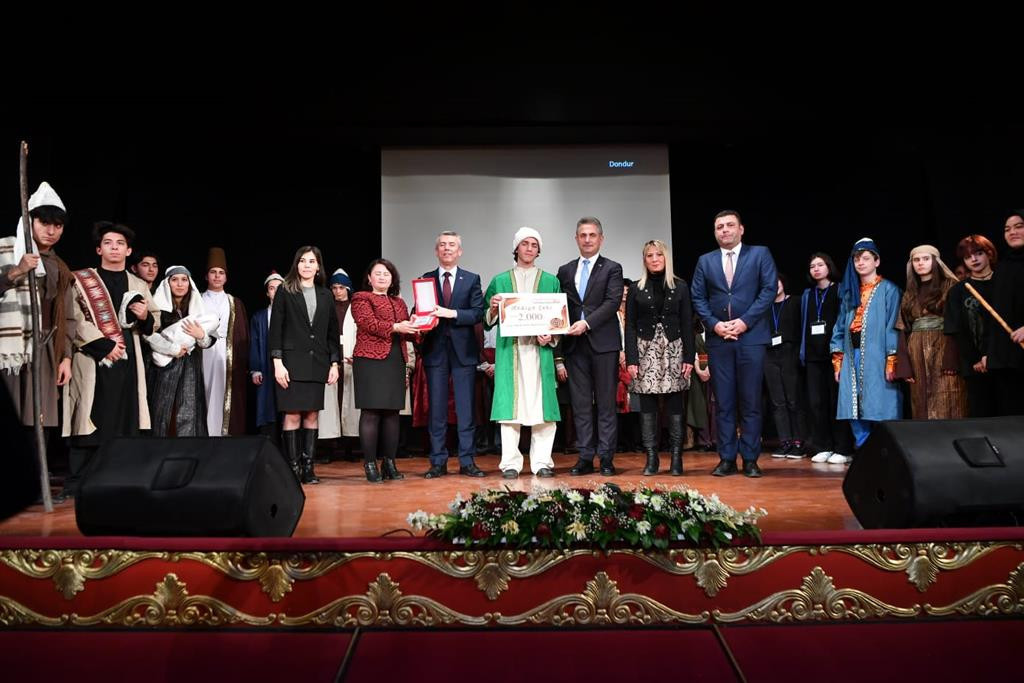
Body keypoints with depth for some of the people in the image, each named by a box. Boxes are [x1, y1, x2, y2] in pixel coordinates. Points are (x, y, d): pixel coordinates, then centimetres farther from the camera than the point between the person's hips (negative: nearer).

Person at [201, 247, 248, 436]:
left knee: (226, 397, -2)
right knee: (206, 395, -4)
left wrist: (243, 362, 0)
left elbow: (243, 334, 8)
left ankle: (225, 434, 0)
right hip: (204, 353, -1)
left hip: (229, 356, 1)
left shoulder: (235, 303, 13)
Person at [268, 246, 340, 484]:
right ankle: (293, 467, 2)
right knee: (292, 415, -4)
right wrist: (277, 362, -9)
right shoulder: (285, 291, 3)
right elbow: (275, 329, -1)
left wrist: (334, 363, 6)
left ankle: (308, 466, 10)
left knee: (312, 415, 4)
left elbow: (332, 332, 13)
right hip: (292, 362, -3)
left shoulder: (325, 295, 12)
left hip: (317, 363, 3)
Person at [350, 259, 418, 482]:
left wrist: (416, 328, 0)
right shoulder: (361, 299, 5)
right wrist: (395, 327, -20)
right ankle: (370, 463, -1)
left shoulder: (399, 302, 23)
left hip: (396, 362, 6)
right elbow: (369, 323, -11)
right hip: (370, 361, -6)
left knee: (392, 412, 5)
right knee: (371, 411, -7)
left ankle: (389, 462, 11)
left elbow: (406, 331, 21)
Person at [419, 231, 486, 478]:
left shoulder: (472, 279, 8)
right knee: (436, 409, 3)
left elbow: (478, 313, -2)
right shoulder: (425, 279, 12)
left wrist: (452, 314, -15)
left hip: (463, 349, -1)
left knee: (466, 409, 1)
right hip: (435, 349, 1)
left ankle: (467, 462, 7)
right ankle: (438, 462, 11)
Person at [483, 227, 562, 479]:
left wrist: (551, 336, -8)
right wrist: (493, 308, -9)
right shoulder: (500, 281, 13)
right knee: (510, 403, -4)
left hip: (539, 350, 0)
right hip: (509, 349, 0)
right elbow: (488, 321, 12)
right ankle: (510, 463, 1)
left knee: (540, 403, -3)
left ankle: (542, 462, 4)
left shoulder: (551, 281, 13)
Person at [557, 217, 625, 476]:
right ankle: (585, 457, 10)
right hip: (574, 345, 3)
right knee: (580, 404, 5)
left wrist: (586, 323, -19)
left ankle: (606, 457, 8)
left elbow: (613, 302, -9)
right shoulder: (565, 271, 15)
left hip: (603, 343, -3)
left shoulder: (612, 269, 4)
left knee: (606, 403, 2)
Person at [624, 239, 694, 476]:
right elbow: (630, 327, 3)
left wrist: (689, 357, -3)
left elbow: (687, 325, 5)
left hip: (673, 351, 0)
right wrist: (631, 359, -6)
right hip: (646, 351, 0)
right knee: (647, 406, 0)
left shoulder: (680, 287, 7)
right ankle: (651, 458, 7)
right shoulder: (636, 289, 7)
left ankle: (676, 457, 7)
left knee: (674, 406, 0)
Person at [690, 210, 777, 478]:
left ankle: (750, 459, 9)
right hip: (718, 338, 2)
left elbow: (769, 289, -2)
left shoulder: (760, 254, 6)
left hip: (751, 336, -2)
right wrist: (714, 323, -7)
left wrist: (745, 321, -11)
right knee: (724, 402, 4)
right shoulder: (705, 261, 13)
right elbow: (698, 297, 9)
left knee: (750, 402, 1)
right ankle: (727, 458, 10)